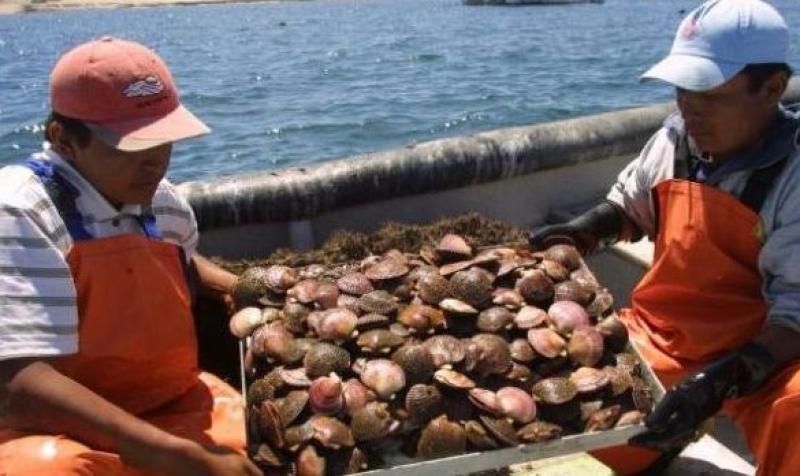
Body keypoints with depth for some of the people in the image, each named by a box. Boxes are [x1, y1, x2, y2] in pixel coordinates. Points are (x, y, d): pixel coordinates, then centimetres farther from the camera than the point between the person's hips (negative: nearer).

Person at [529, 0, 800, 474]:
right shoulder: (676, 137, -2)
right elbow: (629, 206, 18)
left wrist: (722, 381, -33)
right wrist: (581, 231, -3)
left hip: (761, 352, -4)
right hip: (662, 333, 4)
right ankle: (669, 434, 13)